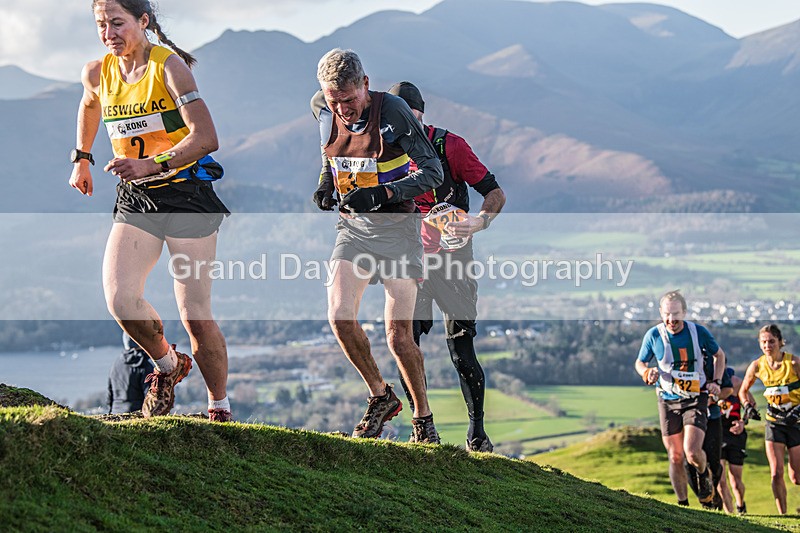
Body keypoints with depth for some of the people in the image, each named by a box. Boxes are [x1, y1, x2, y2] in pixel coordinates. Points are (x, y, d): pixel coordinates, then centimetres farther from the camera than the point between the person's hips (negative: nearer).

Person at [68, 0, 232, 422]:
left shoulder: (169, 65, -14)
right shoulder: (97, 74, 3)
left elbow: (206, 137, -24)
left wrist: (152, 164, -34)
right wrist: (81, 157, 33)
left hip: (186, 194, -4)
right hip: (134, 198, 4)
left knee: (195, 316, -4)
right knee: (119, 299, -17)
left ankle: (219, 409, 14)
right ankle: (168, 364, 12)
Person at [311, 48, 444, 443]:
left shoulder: (392, 111, -16)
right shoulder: (323, 111, -2)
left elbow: (433, 171, -15)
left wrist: (382, 194, -26)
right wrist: (326, 184, 3)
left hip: (396, 225, -4)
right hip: (352, 225, 4)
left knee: (398, 337, -5)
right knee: (339, 316, -15)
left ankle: (423, 417, 16)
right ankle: (381, 397, 7)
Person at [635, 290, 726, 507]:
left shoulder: (698, 332, -5)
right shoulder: (653, 335, -4)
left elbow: (719, 355, 12)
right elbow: (639, 362, 11)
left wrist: (716, 381, -1)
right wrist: (647, 373, -12)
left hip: (696, 400, -2)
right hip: (668, 402, 2)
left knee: (692, 452, -18)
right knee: (675, 457, 2)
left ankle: (704, 474, 17)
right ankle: (682, 503, 18)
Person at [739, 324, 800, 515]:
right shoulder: (757, 366, -3)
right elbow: (743, 391, 13)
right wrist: (748, 405, -5)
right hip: (774, 423, 2)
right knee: (776, 473, -11)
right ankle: (782, 515, 3)